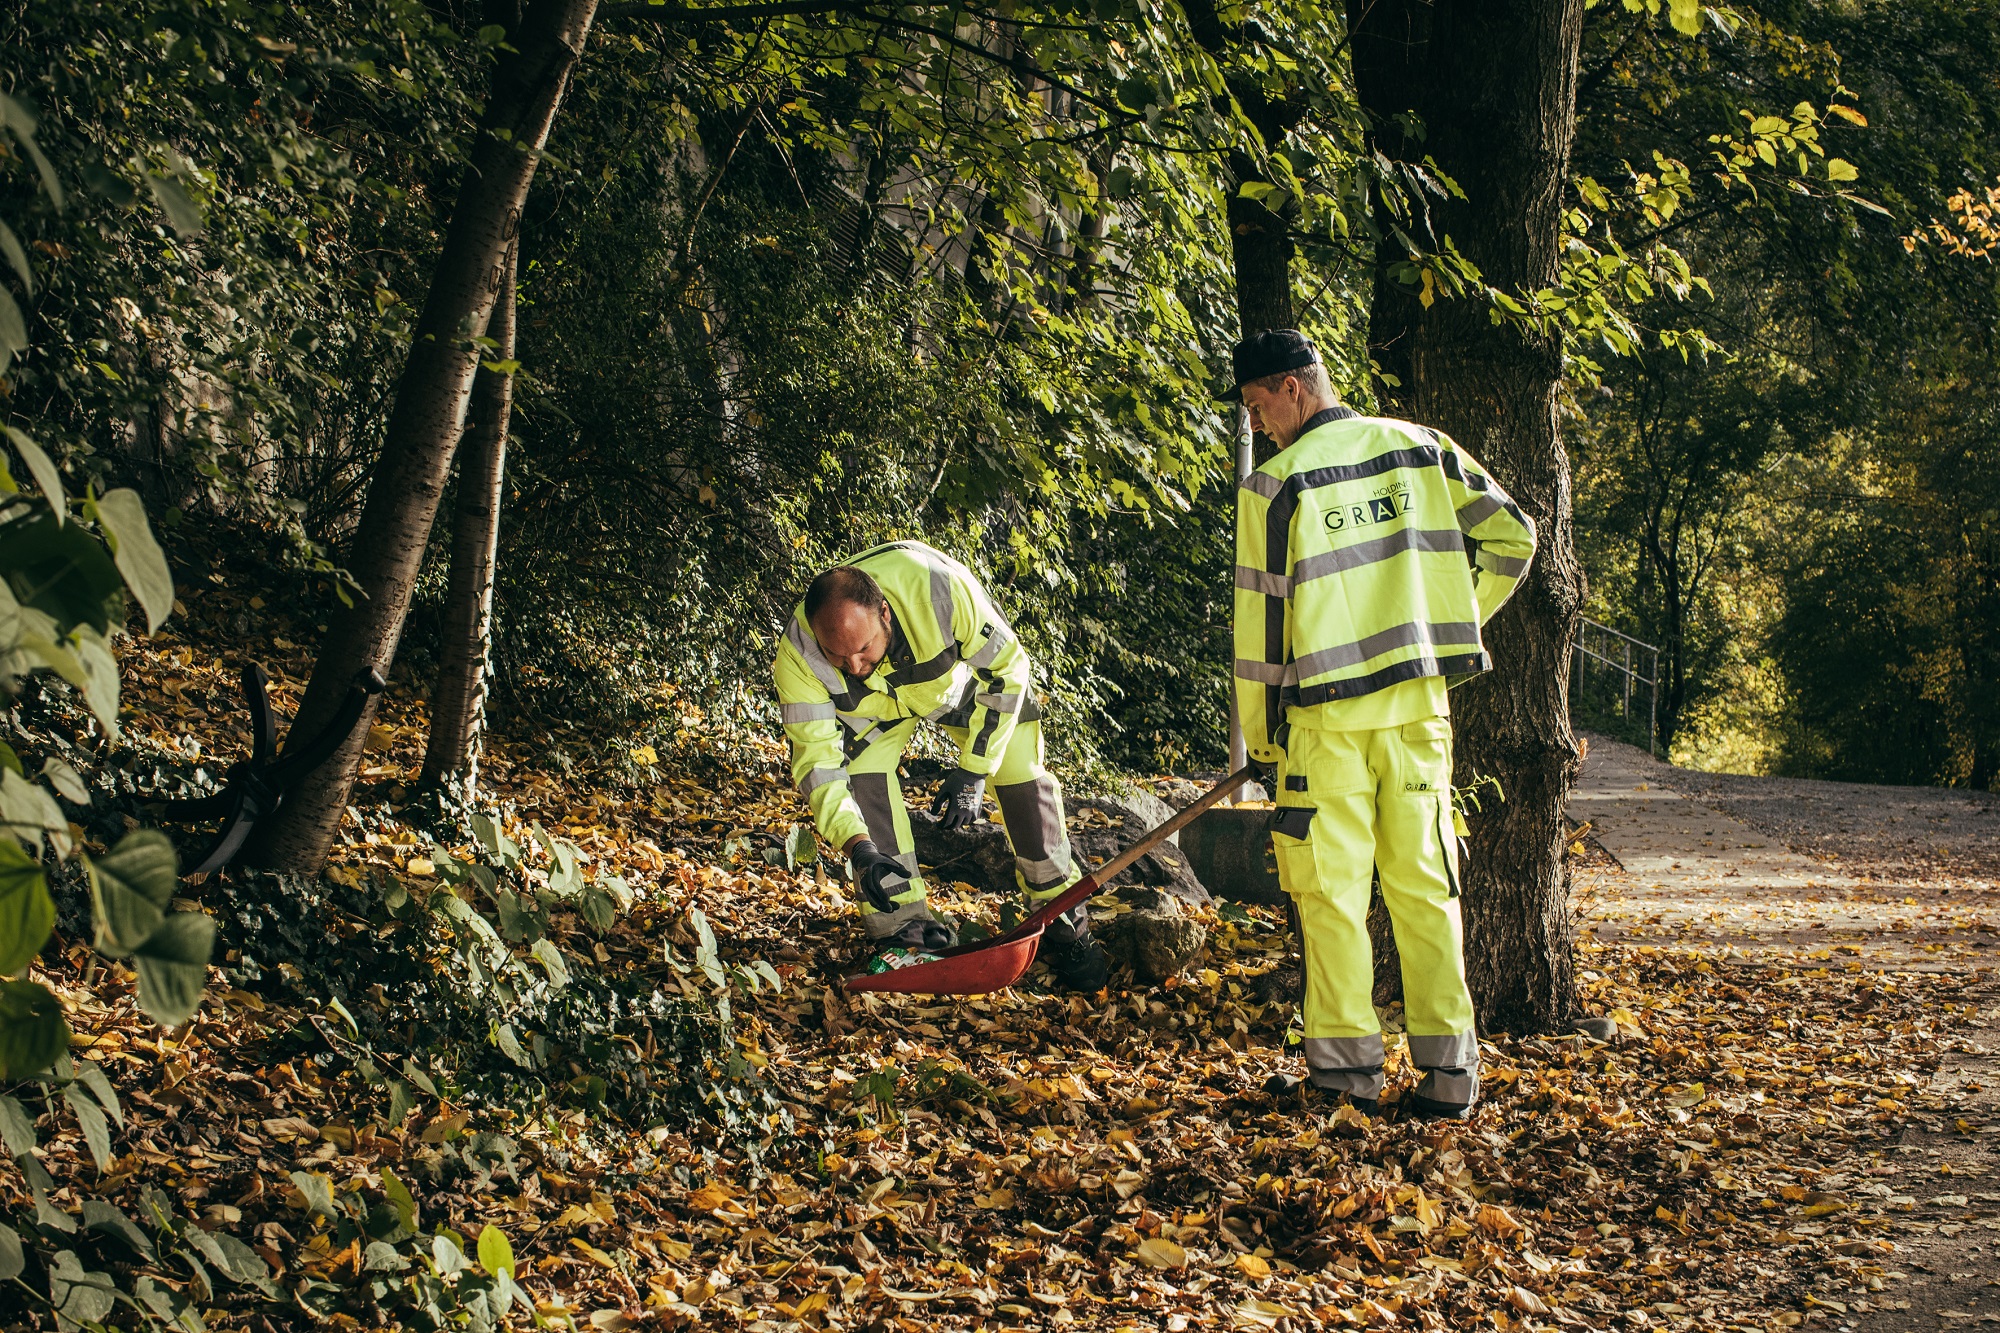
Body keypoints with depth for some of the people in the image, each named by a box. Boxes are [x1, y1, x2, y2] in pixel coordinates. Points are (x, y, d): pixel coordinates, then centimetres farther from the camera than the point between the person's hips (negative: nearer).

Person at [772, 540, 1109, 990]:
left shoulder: (943, 589, -44)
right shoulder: (799, 654, -38)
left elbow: (1008, 667, -27)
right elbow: (816, 760, -31)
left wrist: (973, 770, -25)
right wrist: (858, 848, -43)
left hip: (966, 673, -1)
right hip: (875, 701, 1)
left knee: (1023, 778, -8)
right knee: (862, 770, -22)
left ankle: (1064, 926, 10)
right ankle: (904, 927, -10)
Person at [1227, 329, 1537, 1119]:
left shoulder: (1277, 484, -7)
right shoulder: (1422, 449, 6)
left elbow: (1260, 616, -4)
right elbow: (1511, 536, 8)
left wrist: (1258, 731, 7)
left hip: (1327, 711, -4)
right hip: (1419, 701, 4)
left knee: (1331, 888, 4)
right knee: (1424, 881, 8)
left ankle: (1345, 1066, 5)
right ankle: (1448, 1069, 7)